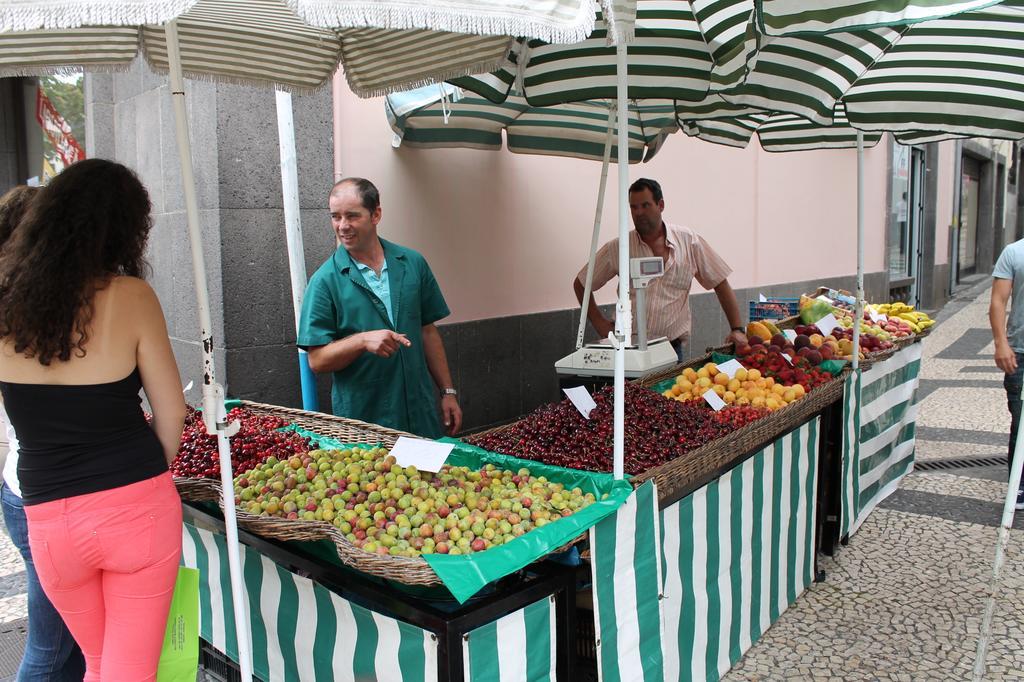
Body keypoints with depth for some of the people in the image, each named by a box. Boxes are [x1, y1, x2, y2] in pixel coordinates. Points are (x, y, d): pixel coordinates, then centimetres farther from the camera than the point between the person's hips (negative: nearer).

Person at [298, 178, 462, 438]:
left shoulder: (413, 263, 2)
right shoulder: (325, 280, -8)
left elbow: (428, 331, 9)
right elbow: (317, 361, -9)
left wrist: (448, 392, 8)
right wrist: (363, 341, -25)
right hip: (361, 419, -3)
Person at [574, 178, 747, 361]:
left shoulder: (689, 241, 4)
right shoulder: (617, 248, 2)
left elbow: (720, 284, 8)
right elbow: (581, 284, 12)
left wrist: (737, 329, 2)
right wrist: (599, 322, 2)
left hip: (671, 347, 1)